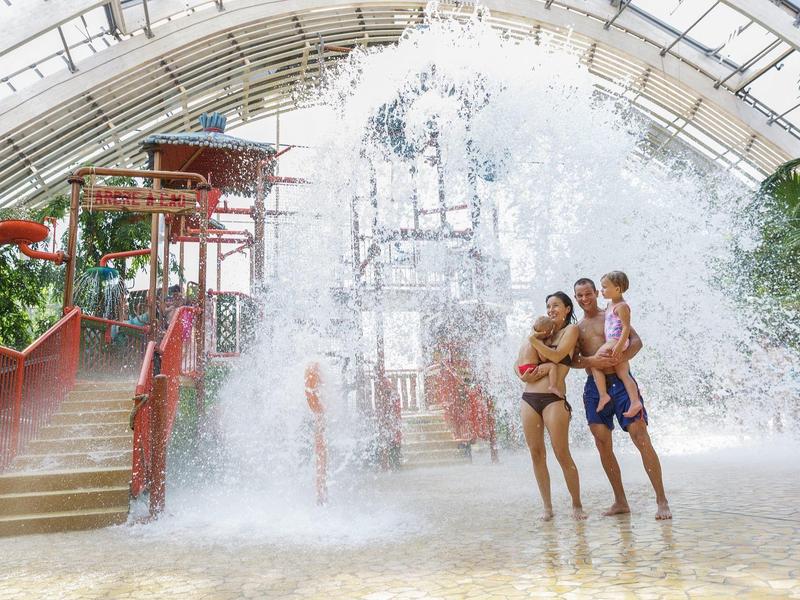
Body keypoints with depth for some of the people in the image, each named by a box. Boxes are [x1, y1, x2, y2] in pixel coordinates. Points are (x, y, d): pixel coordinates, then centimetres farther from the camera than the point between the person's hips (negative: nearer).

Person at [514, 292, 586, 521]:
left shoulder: (571, 329, 5)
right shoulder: (543, 332, 18)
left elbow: (556, 356, -12)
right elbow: (517, 365, 17)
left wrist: (534, 341, -2)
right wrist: (523, 376, -3)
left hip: (554, 398, -5)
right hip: (529, 397, 5)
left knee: (562, 454, -6)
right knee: (536, 453, 5)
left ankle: (577, 505, 9)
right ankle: (547, 506, 14)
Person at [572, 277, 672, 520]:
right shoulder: (576, 328, 14)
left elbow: (636, 341, -4)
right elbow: (572, 361, 2)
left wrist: (622, 357, -24)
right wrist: (591, 360, -19)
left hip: (620, 380, -3)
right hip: (594, 387, 4)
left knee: (641, 438, -9)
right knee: (603, 446, 4)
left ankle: (662, 500, -3)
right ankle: (620, 501, 15)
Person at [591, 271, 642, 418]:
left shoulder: (621, 306, -11)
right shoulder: (610, 304, 18)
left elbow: (626, 327, -17)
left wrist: (619, 345, -24)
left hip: (617, 341, -10)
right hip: (612, 343, 10)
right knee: (623, 374, 5)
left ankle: (603, 395, -11)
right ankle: (635, 401, 1)